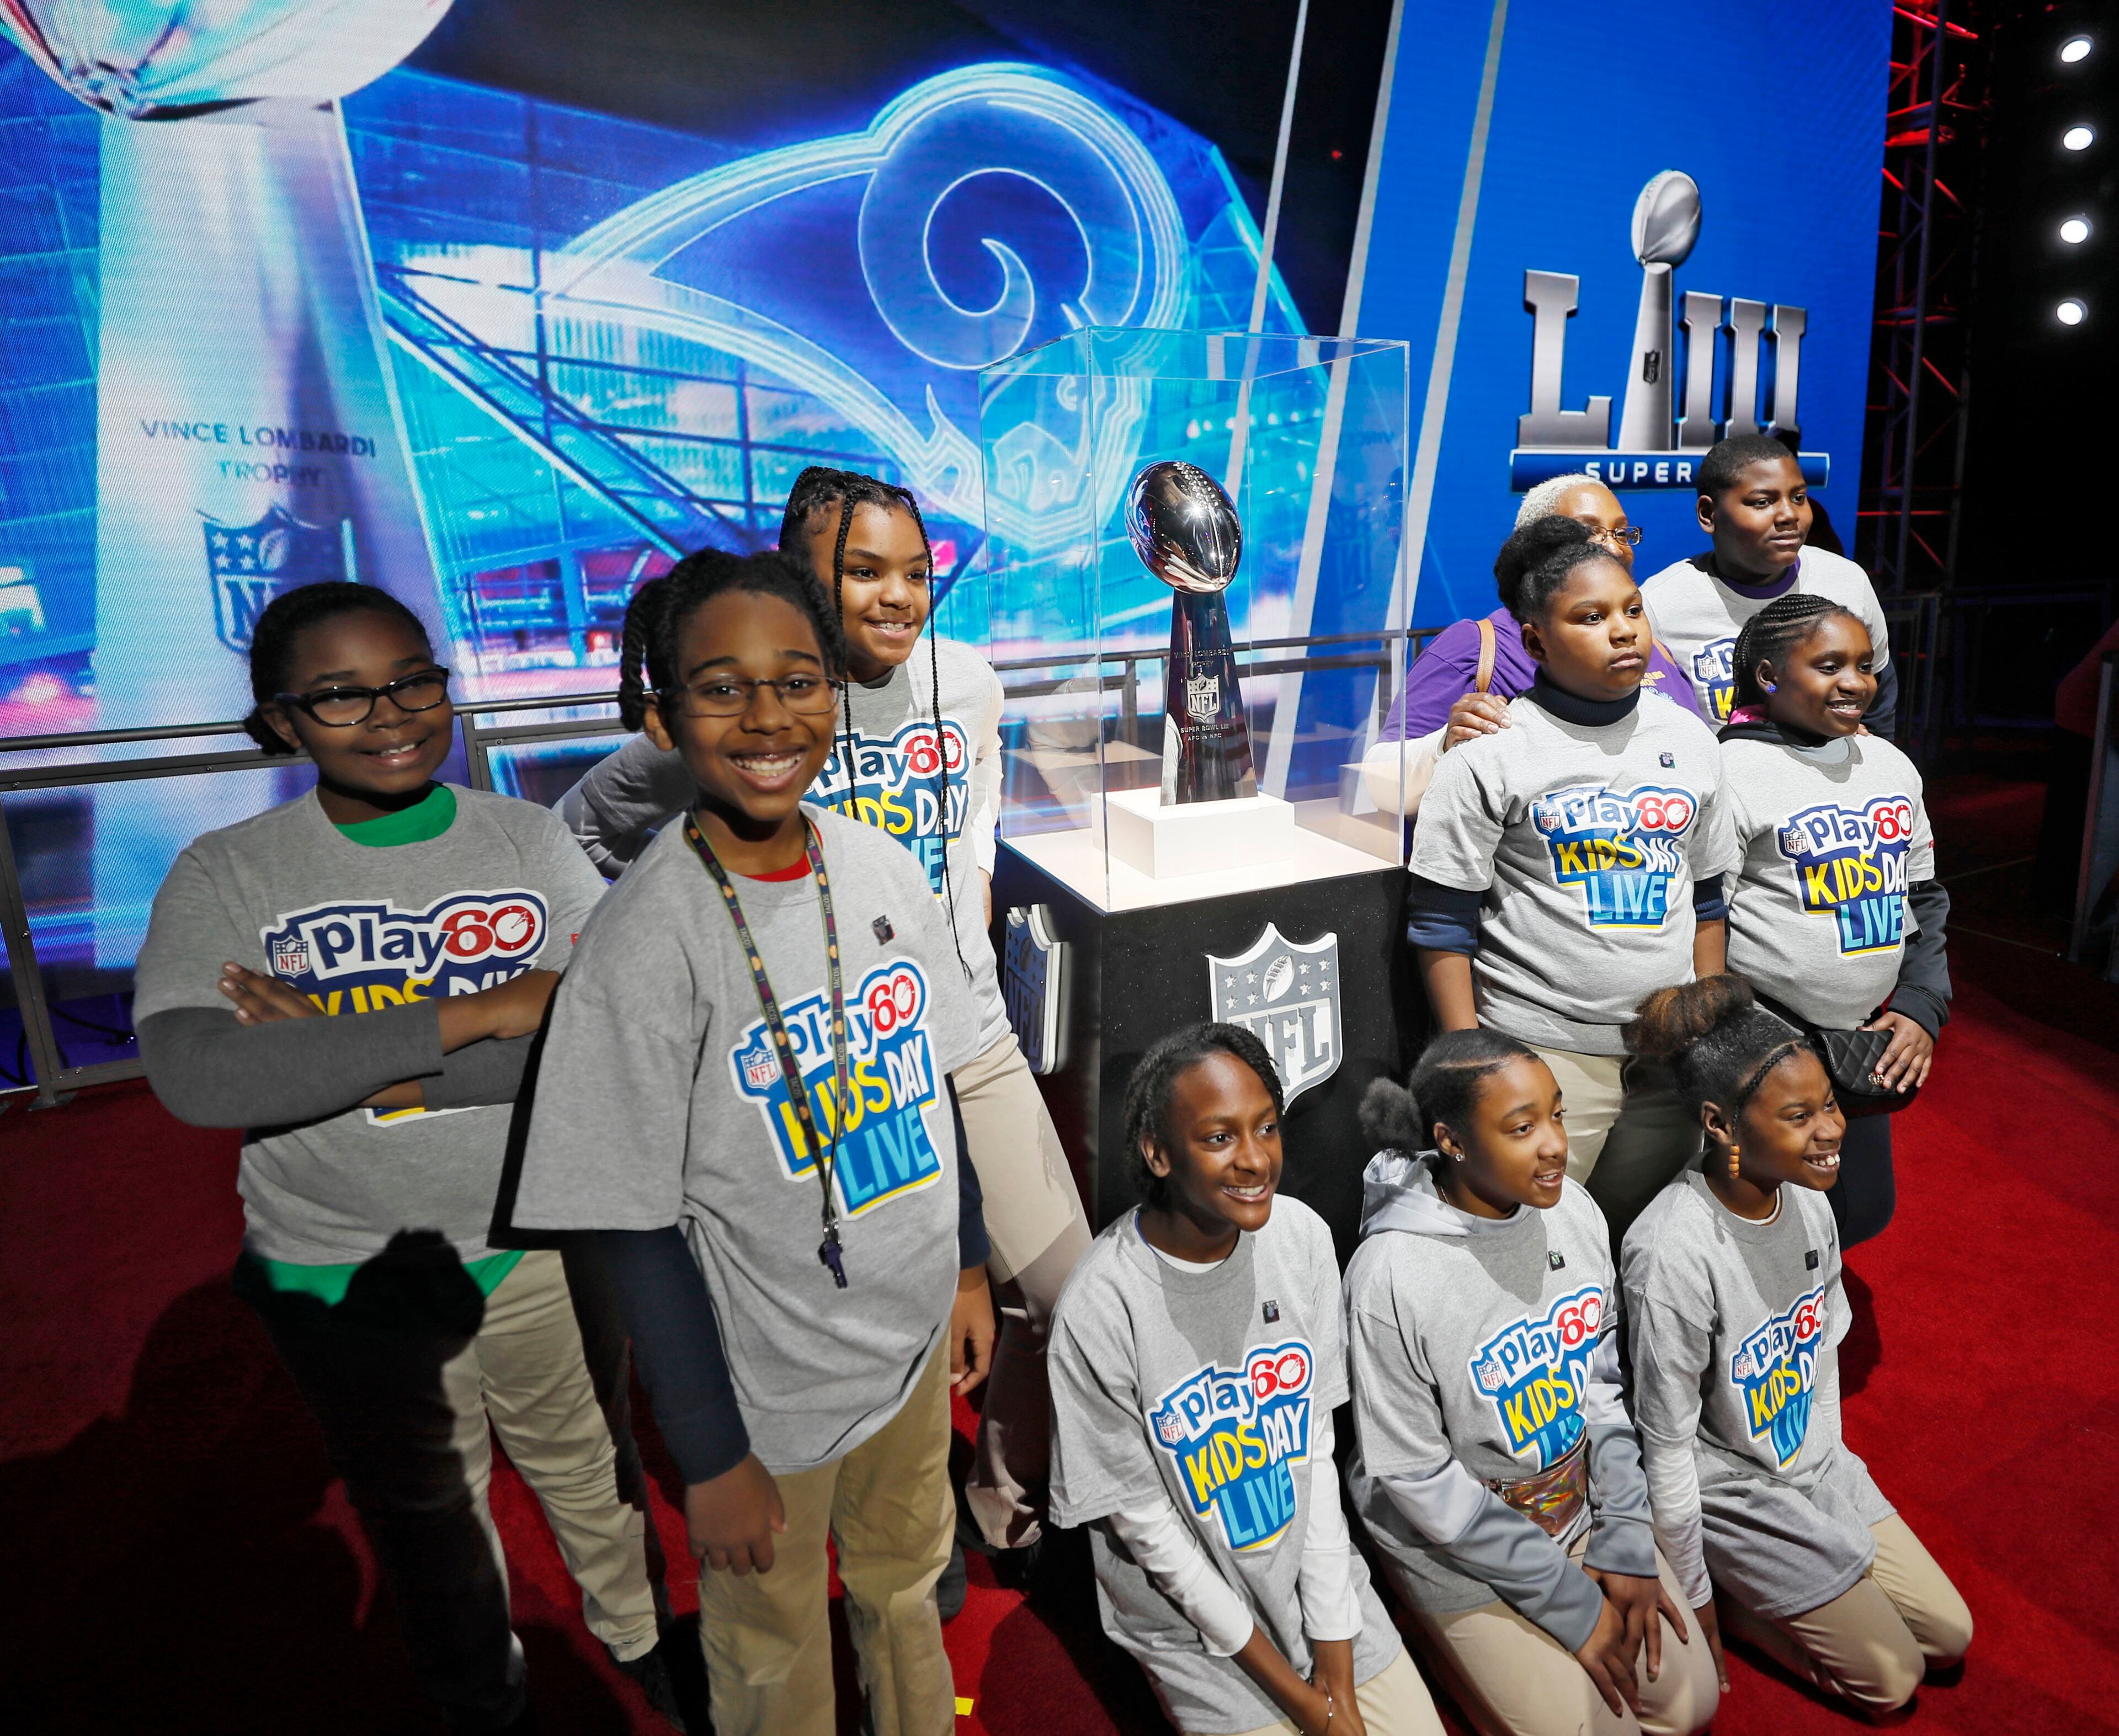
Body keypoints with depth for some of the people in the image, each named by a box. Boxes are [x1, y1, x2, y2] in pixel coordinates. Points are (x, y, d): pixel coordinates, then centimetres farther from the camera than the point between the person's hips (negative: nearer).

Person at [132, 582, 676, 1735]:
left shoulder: (528, 837, -9)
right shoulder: (224, 876, -11)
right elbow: (194, 1078, -26)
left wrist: (346, 1056, -26)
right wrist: (480, 1013, -30)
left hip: (539, 1242, 1)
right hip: (344, 1277, 0)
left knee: (588, 1468, 23)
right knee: (422, 1513, 24)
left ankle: (638, 1634, 54)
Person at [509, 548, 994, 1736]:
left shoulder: (883, 867, -7)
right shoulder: (646, 943, -24)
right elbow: (641, 1231, -18)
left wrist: (970, 1269, 10)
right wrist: (711, 1458, -12)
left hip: (916, 1334, 5)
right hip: (770, 1392, -5)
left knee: (907, 1578, 30)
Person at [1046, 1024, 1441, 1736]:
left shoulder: (1301, 1236, -13)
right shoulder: (1097, 1312, -27)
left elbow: (1315, 1451, -6)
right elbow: (1148, 1528, -15)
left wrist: (1338, 1674, -5)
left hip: (1318, 1577, 4)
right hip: (1198, 1620, -4)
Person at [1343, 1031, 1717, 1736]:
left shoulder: (1572, 1208, -13)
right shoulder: (1391, 1276, -30)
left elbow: (1606, 1382, 0)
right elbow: (1415, 1479, -20)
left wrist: (1626, 1544, -4)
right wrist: (1568, 1601, -14)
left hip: (1582, 1505, 6)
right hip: (1462, 1546, -5)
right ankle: (1461, 1642, 23)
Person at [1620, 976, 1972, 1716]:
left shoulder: (1808, 1201, -12)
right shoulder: (1674, 1254, -35)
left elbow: (1823, 1350, 7)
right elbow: (1667, 1446, -23)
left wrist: (1829, 1462, 11)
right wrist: (1694, 1602, -12)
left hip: (1815, 1464, 7)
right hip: (1729, 1488, -7)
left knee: (1949, 1636, 13)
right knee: (1890, 1678, 2)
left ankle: (1764, 1590, 23)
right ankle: (1728, 1597, 16)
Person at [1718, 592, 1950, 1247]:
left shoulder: (1890, 764, 9)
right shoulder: (1736, 770, -14)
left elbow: (1924, 896, 17)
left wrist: (1922, 1007, 5)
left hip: (1867, 1040, 7)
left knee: (1863, 1209, 15)